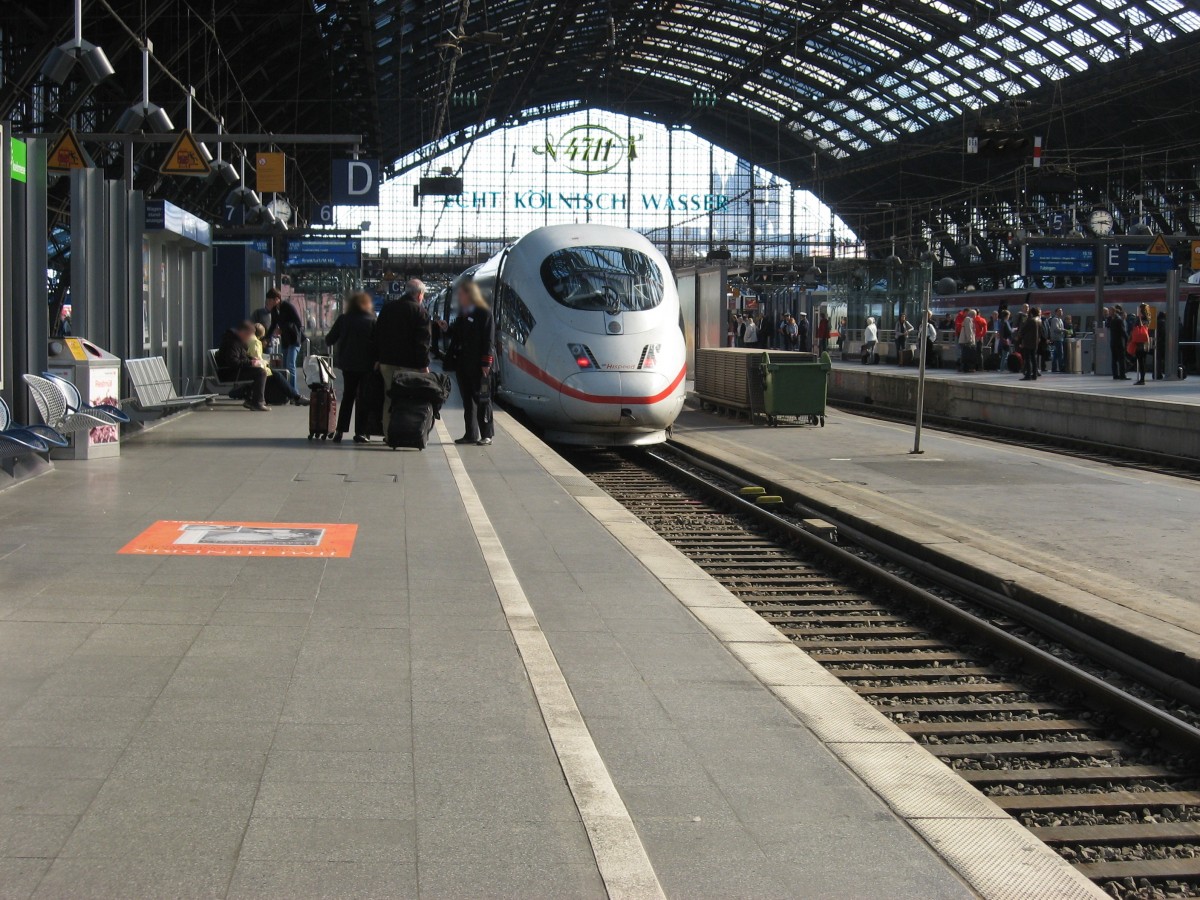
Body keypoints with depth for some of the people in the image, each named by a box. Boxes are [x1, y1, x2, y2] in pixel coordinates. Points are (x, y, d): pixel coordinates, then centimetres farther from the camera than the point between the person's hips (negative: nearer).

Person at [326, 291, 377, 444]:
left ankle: (340, 431, 8)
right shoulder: (372, 321, -9)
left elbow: (329, 340, 0)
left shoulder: (343, 319, -3)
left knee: (347, 396, 15)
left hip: (347, 364, 3)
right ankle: (360, 432, 2)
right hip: (366, 364, -3)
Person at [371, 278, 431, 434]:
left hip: (387, 362, 5)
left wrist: (376, 359, 18)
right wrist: (424, 364, -10)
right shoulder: (420, 311, -6)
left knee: (389, 399, 10)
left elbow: (375, 335, 15)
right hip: (409, 363, -5)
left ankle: (388, 433, 10)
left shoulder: (387, 309, 13)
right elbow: (423, 341, -12)